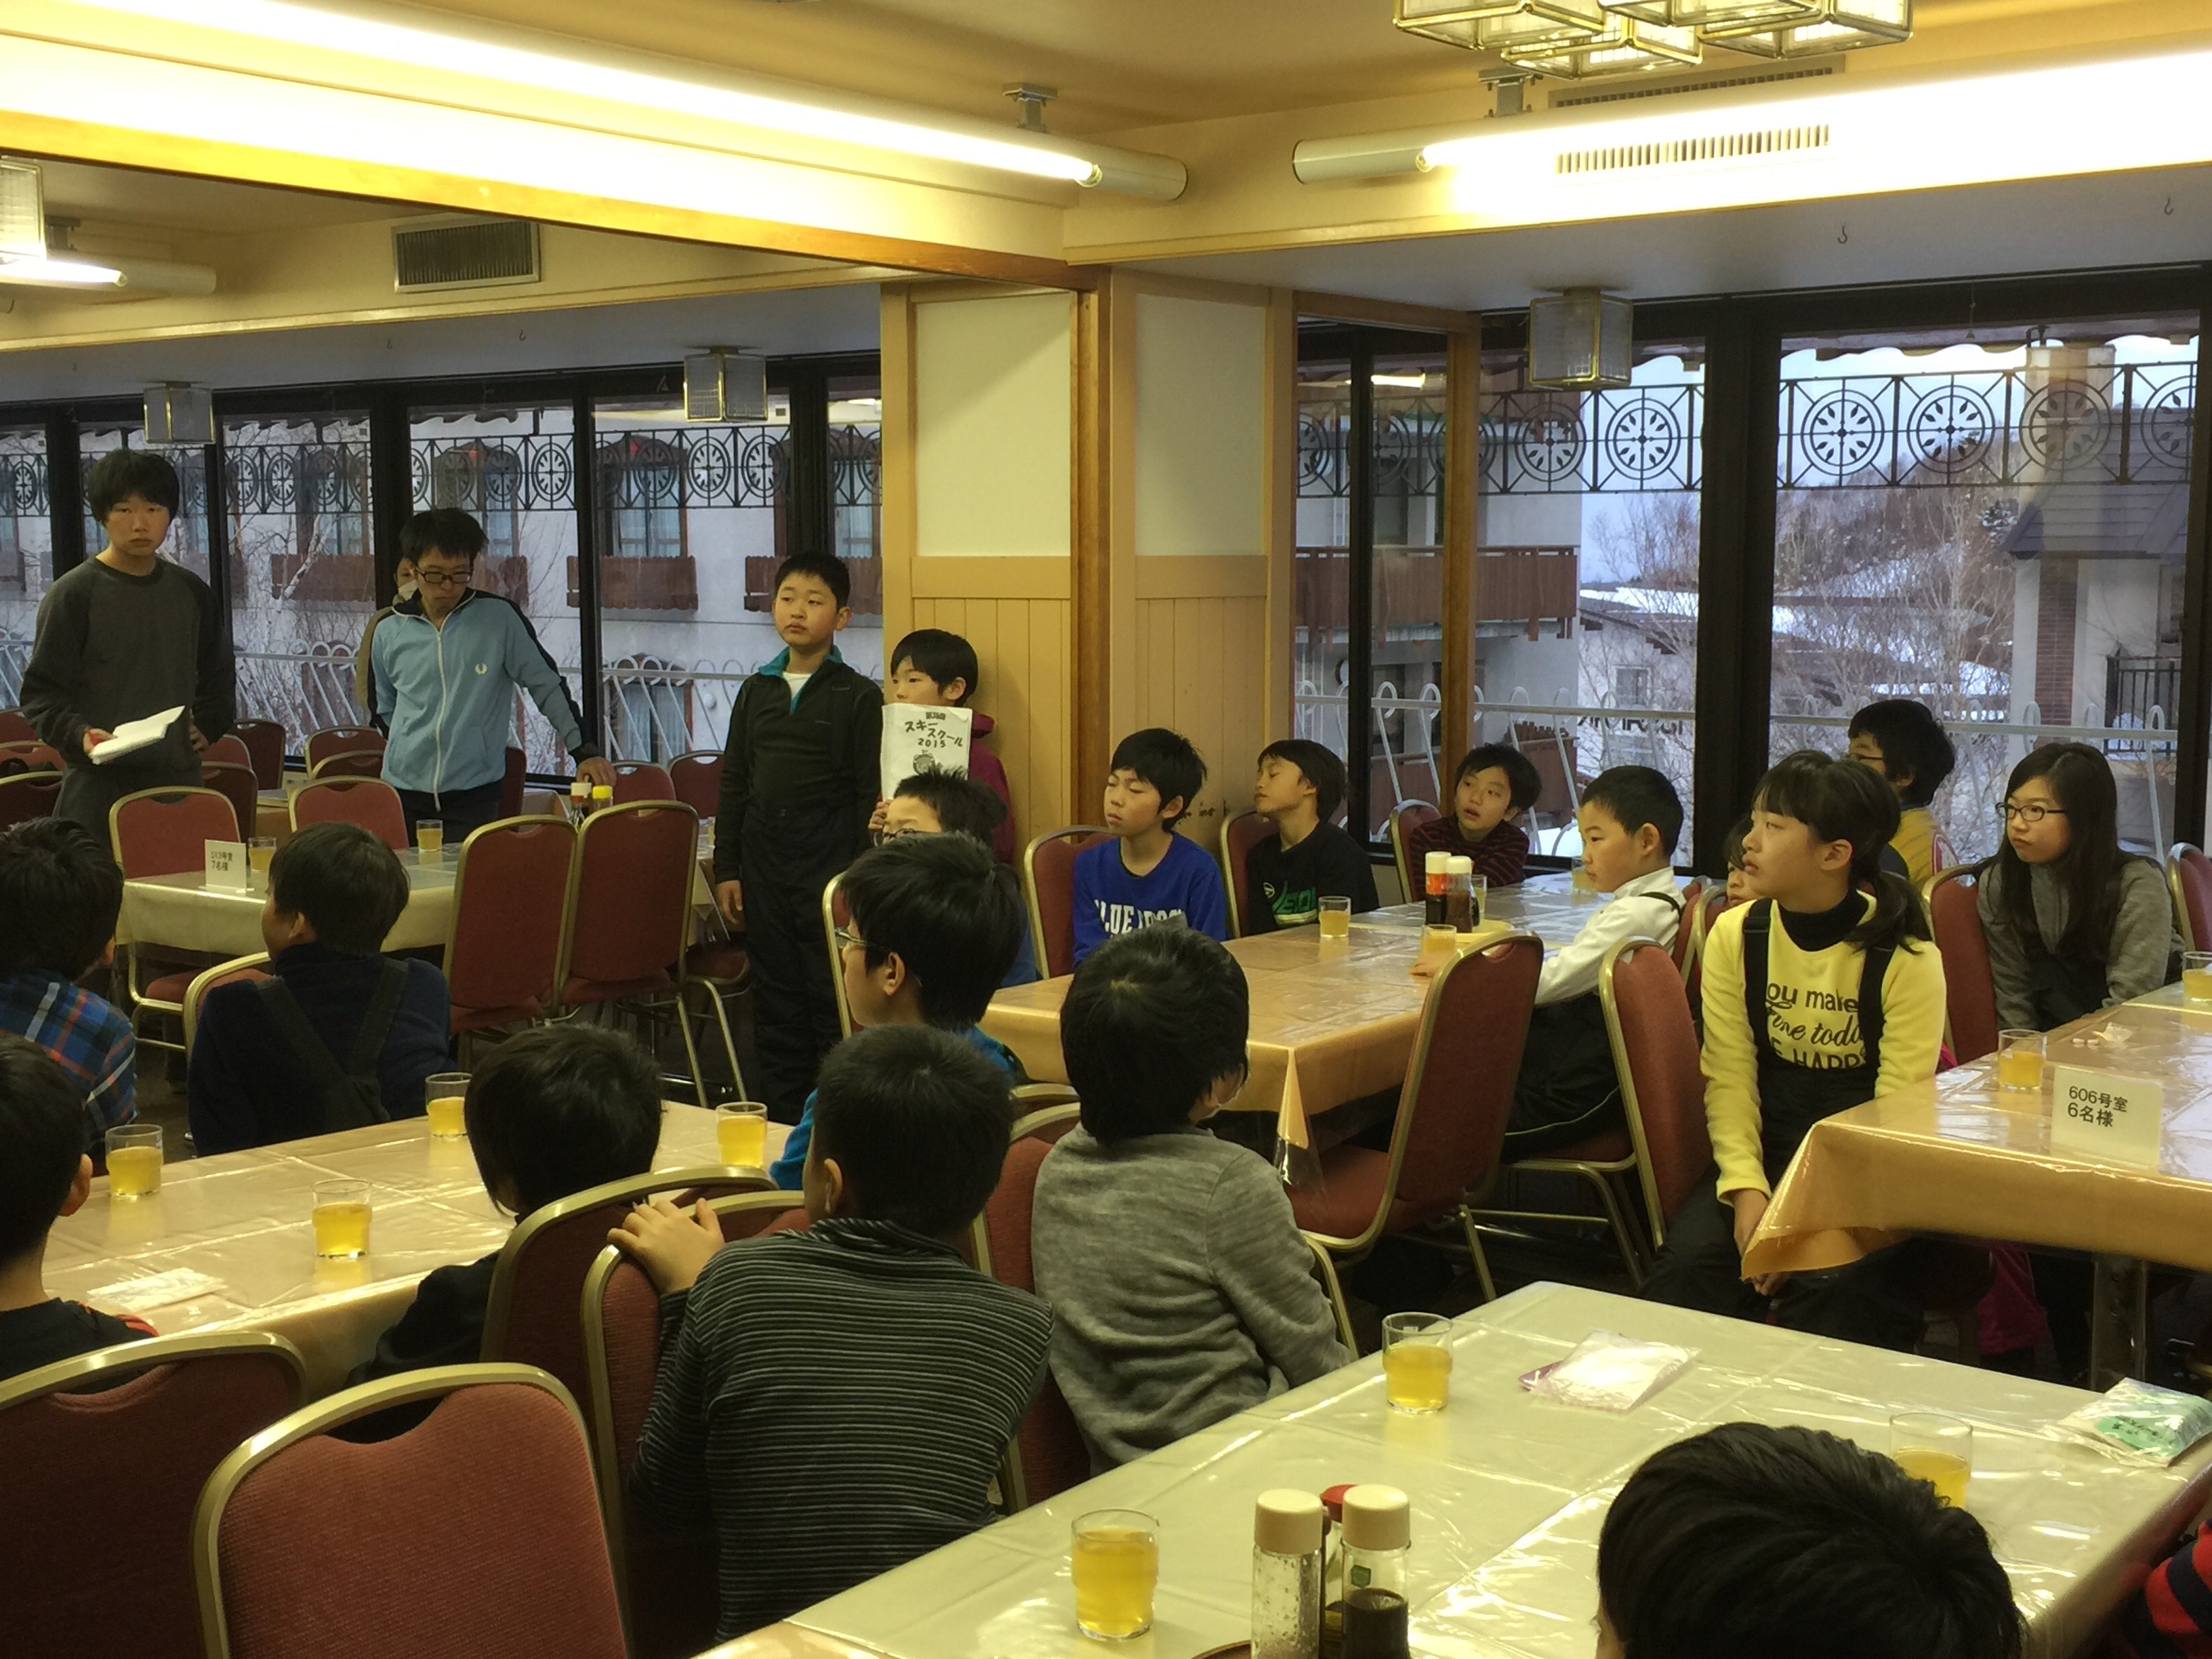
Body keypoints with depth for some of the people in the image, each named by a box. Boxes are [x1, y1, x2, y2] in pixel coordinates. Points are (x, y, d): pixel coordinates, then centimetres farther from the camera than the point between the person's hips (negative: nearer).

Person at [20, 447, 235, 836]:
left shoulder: (191, 592, 12)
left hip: (179, 784, 4)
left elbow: (217, 676, 27)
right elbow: (41, 694, -5)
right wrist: (79, 735, -22)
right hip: (99, 790, -4)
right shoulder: (73, 594, -3)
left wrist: (208, 724, 11)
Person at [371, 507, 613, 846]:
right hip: (403, 796, 2)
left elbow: (547, 686, -1)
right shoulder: (388, 633, 5)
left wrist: (585, 750, -7)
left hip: (475, 797, -2)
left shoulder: (500, 618, -2)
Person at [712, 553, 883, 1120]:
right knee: (774, 993, 10)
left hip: (829, 859, -5)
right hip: (764, 860, 5)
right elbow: (734, 786, 12)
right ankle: (782, 1114, 19)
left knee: (833, 993, -1)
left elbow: (870, 792, -5)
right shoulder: (756, 691, 10)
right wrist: (726, 868, 7)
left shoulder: (858, 696, -3)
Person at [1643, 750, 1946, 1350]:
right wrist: (1747, 1189, -18)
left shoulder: (1906, 958, -11)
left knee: (1826, 1289, -31)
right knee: (1688, 1262, -24)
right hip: (1768, 1152, 3)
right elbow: (1730, 1076, -3)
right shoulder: (1735, 936, 0)